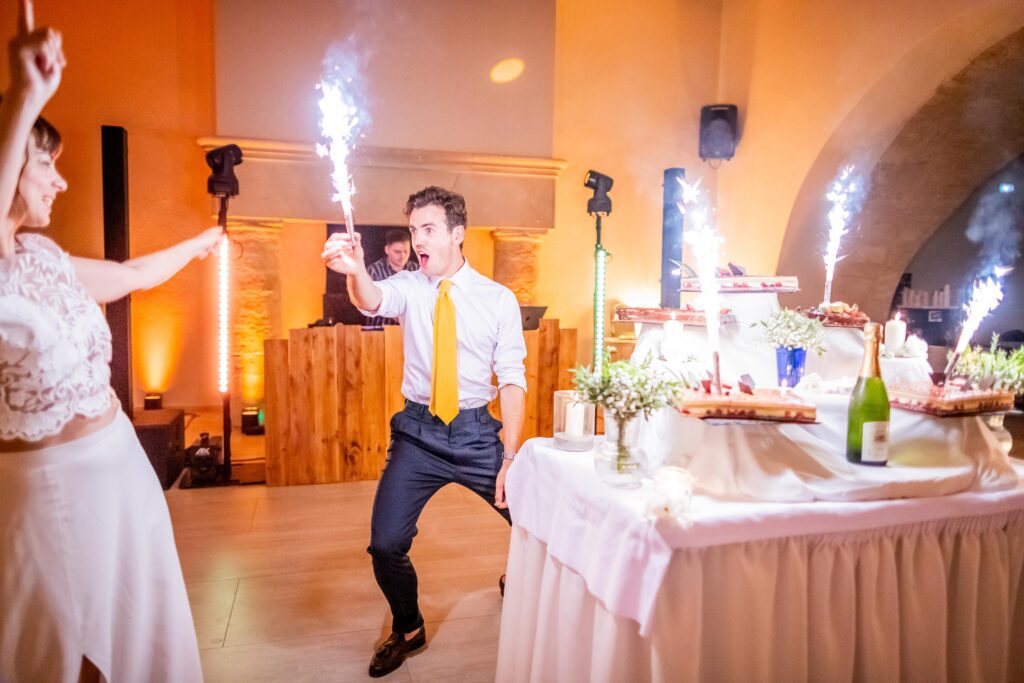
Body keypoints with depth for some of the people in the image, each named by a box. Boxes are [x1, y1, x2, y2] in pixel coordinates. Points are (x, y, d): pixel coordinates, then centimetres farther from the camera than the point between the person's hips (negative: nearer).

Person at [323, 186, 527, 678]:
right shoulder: (408, 287, -1)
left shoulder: (499, 299, -3)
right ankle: (408, 630, 29)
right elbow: (373, 302, -24)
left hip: (477, 432, 0)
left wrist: (510, 457, -12)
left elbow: (512, 379, -6)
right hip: (418, 431, 1)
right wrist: (355, 271, -49)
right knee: (386, 545, -2)